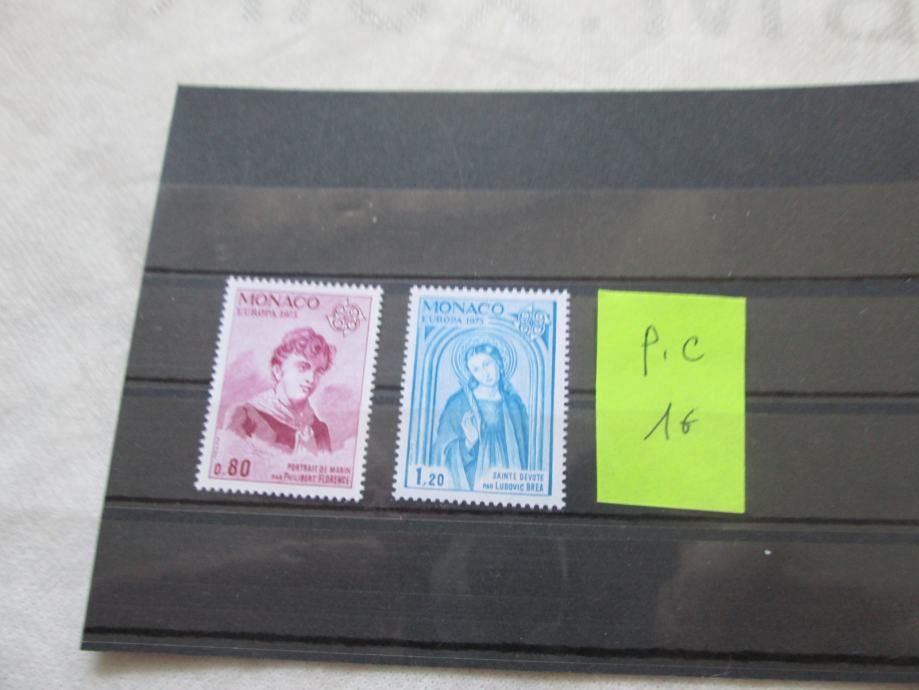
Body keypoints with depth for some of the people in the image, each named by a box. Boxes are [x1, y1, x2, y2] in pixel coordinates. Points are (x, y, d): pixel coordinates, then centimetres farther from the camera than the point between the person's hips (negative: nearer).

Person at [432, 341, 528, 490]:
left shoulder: (514, 404, 4)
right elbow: (446, 452, -6)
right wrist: (469, 443, -23)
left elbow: (521, 451, 13)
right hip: (469, 485, -2)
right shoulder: (458, 403, -6)